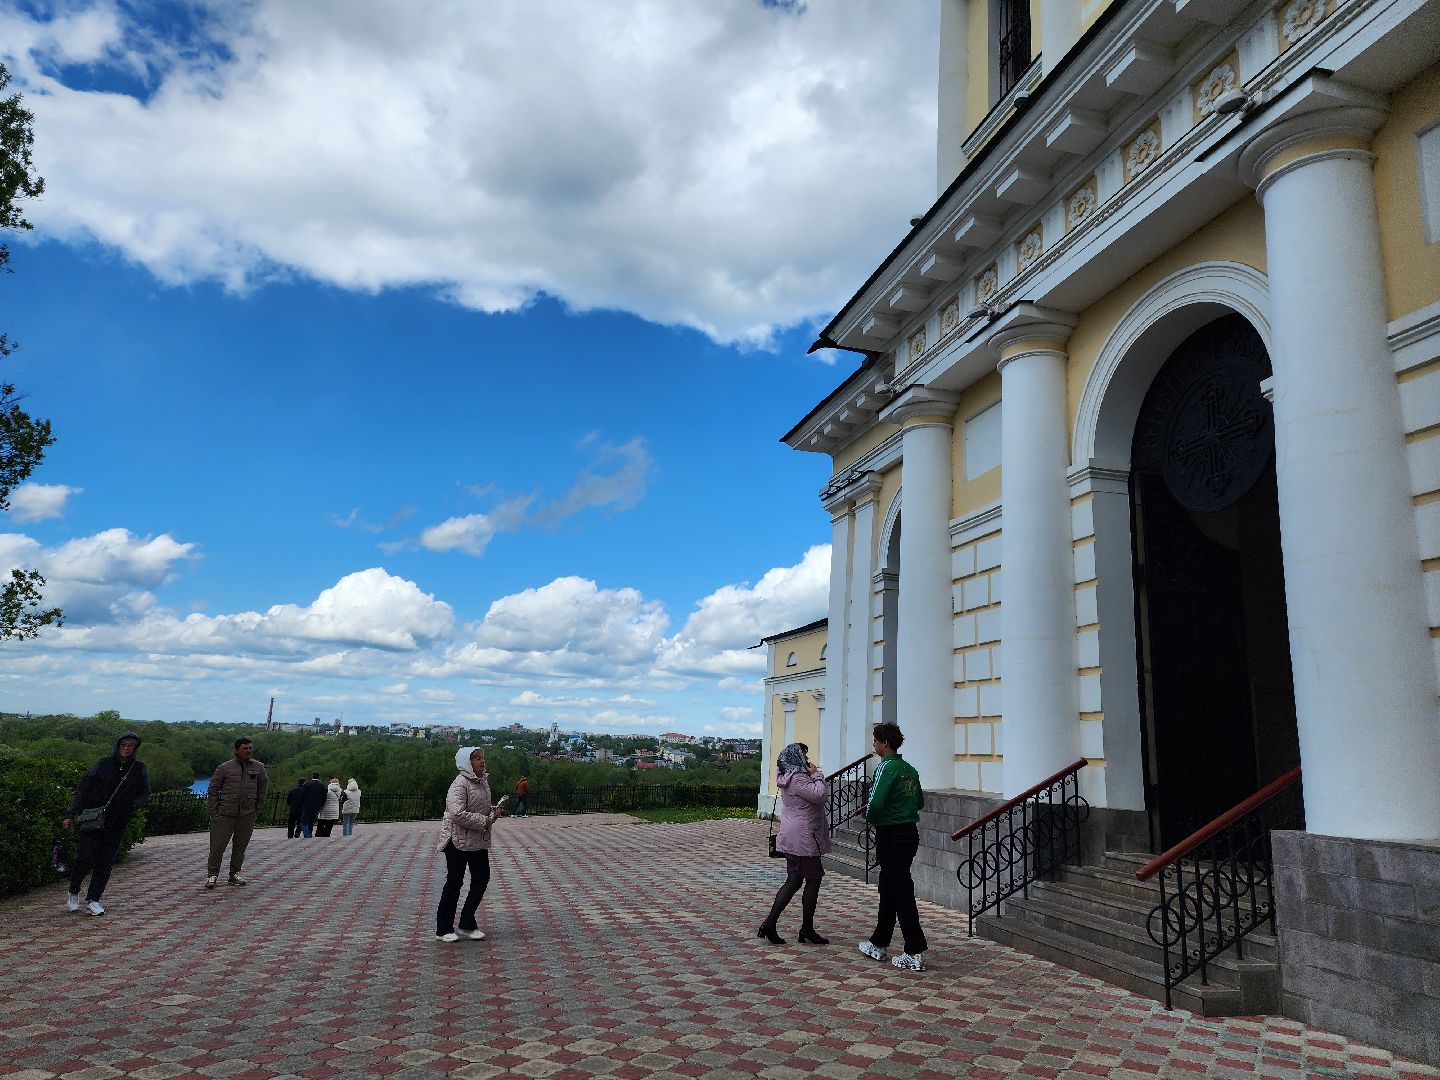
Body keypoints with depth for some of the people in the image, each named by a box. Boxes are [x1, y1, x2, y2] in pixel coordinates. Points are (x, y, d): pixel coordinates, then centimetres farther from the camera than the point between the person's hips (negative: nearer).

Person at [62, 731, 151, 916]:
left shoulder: (140, 769, 4)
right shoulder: (102, 765, -1)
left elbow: (145, 793, 7)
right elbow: (82, 790, -1)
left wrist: (133, 806, -13)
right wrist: (71, 815, -8)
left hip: (118, 824, 2)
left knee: (106, 863, 2)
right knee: (85, 857, -7)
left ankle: (93, 900, 12)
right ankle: (73, 894, 17)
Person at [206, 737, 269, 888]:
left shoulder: (258, 767, 4)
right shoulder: (225, 767, -3)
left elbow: (263, 788, 13)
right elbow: (213, 788, 2)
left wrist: (258, 809, 9)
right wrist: (214, 811, -3)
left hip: (248, 814, 3)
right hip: (225, 813, -2)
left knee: (241, 845, 9)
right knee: (218, 844, -2)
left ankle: (234, 874, 21)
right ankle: (212, 875, 12)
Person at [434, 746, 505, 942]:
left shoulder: (483, 781, 8)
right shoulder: (460, 784, -19)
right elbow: (457, 813, -29)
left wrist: (492, 811, 2)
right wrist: (485, 821, -23)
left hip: (479, 841, 8)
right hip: (458, 840, -8)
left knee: (482, 879, 8)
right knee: (454, 883, 2)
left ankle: (468, 924, 21)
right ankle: (443, 930, 16)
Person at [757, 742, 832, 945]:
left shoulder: (788, 778, 13)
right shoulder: (798, 779, -18)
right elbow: (819, 795, -23)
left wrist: (813, 774, 9)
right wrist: (817, 774, -12)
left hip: (792, 838, 10)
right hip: (803, 839, -10)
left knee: (793, 881, 13)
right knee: (813, 880, 2)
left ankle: (769, 924, 9)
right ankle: (807, 930, 10)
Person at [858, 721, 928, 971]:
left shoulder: (887, 767, -17)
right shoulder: (910, 769, 9)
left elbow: (875, 803, -24)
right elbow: (920, 801, 18)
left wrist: (870, 817, -4)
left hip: (890, 836, -9)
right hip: (910, 832, 9)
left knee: (901, 893, -2)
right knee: (888, 888, 18)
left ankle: (915, 953, 1)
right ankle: (878, 944, 29)